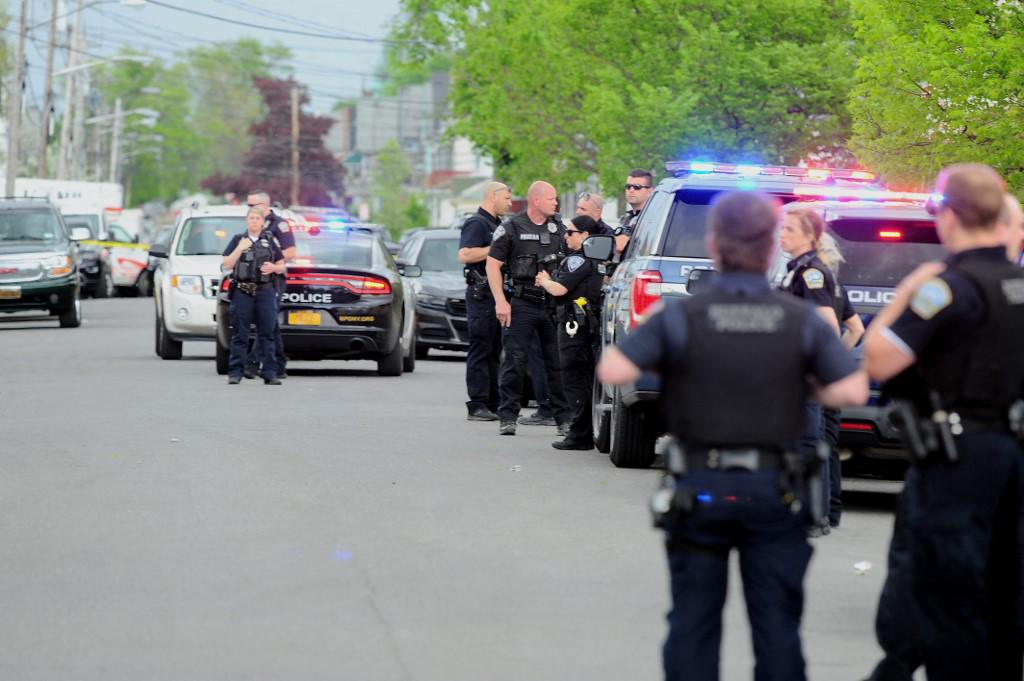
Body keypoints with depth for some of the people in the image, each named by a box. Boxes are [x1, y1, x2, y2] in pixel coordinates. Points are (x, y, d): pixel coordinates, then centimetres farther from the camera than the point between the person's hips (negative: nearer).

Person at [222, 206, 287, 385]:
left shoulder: (269, 241, 13)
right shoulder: (238, 240, 9)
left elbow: (282, 266, 15)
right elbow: (227, 264, 3)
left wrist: (273, 268, -6)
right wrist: (239, 249, -10)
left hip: (266, 292, 1)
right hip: (242, 291, -1)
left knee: (266, 333, 1)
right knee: (240, 335, -2)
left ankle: (270, 373, 1)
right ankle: (235, 373, -1)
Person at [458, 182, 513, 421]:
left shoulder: (497, 224, 21)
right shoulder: (477, 223, -10)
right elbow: (465, 255, -22)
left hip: (497, 293, 10)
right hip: (481, 293, -10)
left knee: (494, 351, 10)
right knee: (480, 351, -9)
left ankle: (492, 404, 13)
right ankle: (477, 405, -10)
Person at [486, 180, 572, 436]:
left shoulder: (559, 228, 11)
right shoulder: (512, 229, -1)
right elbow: (493, 264, -1)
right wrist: (500, 301, -8)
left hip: (554, 304, 3)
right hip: (521, 305, -3)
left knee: (558, 362, 4)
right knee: (514, 362, -3)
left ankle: (564, 418, 9)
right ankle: (508, 417, 3)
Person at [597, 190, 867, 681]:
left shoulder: (681, 318, -9)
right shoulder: (801, 321, -5)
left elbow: (612, 372, -16)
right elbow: (852, 391, -9)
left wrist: (660, 363, 3)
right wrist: (802, 389, 7)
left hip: (699, 489, -1)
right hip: (774, 492, 1)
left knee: (692, 622, 10)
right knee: (776, 623, 7)